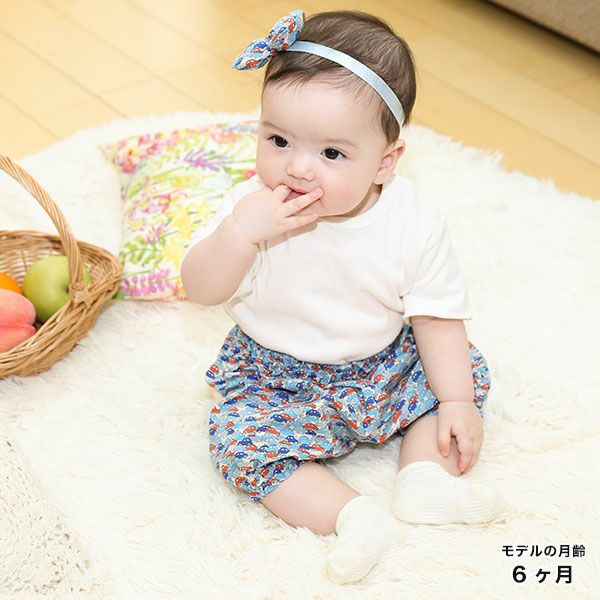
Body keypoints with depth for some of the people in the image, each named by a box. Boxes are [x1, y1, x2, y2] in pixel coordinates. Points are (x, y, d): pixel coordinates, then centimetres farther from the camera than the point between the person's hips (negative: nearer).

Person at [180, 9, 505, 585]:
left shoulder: (414, 222, -19)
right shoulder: (253, 208, -19)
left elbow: (438, 317, -10)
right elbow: (200, 290, -21)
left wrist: (456, 401, -14)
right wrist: (242, 231, -37)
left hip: (385, 366, 2)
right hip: (279, 380, -1)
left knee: (468, 369, -6)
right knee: (239, 438, -24)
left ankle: (424, 475, -6)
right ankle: (357, 516, -24)